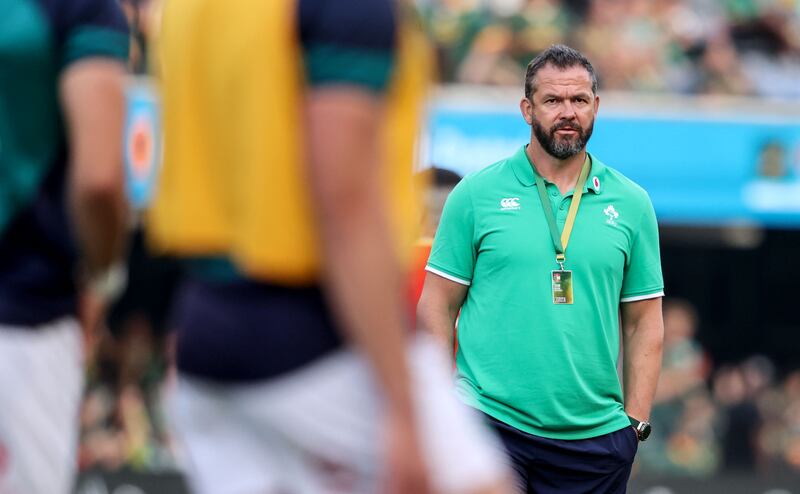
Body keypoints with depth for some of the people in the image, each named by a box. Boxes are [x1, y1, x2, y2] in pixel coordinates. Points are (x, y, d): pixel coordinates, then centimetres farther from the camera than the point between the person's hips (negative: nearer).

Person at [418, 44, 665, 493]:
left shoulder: (631, 204, 9)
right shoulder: (477, 194, 3)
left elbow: (644, 323, 11)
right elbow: (438, 306, 3)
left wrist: (637, 421, 3)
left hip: (595, 436, 2)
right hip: (489, 421, -2)